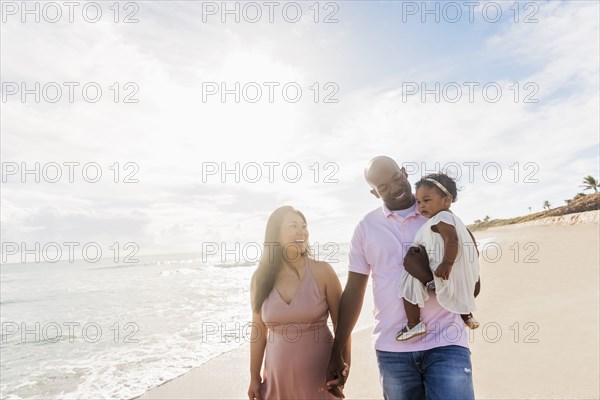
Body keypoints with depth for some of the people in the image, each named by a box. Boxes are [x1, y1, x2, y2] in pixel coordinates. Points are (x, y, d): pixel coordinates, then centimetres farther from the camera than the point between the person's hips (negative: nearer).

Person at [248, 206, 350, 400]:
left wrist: (344, 365, -8)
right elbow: (258, 330, 4)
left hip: (319, 376, -2)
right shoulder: (260, 278, -3)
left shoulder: (322, 272, -10)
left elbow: (342, 323, -4)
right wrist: (254, 377, 7)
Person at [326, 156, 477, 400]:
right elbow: (353, 292, 5)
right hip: (392, 348, 1)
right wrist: (336, 353, 5)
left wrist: (429, 275, -18)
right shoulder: (366, 227, 3)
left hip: (445, 342, -1)